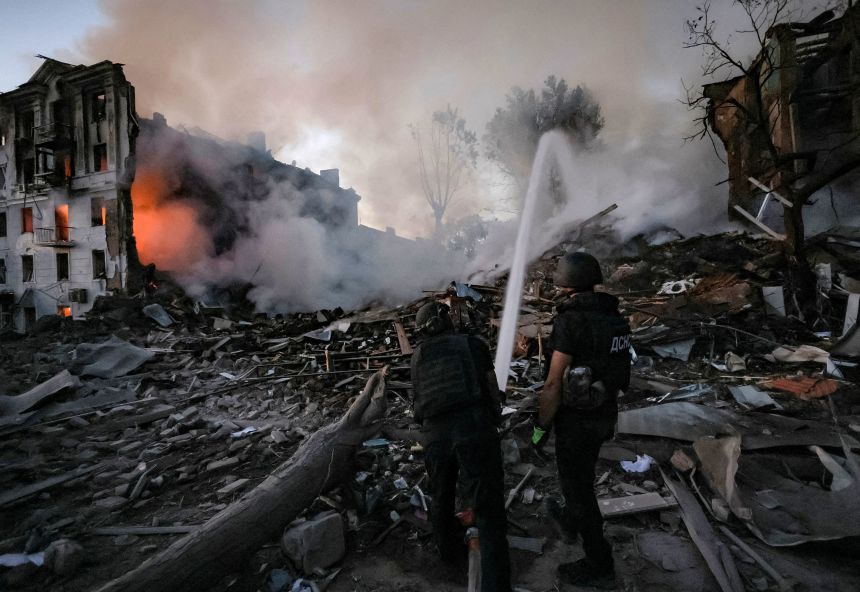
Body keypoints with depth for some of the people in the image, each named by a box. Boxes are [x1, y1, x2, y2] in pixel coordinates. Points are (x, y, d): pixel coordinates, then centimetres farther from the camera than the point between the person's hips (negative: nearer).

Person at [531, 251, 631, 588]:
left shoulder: (570, 322, -27)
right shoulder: (613, 317, 0)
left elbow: (553, 384, -24)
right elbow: (615, 369, 10)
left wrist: (541, 427, -12)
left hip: (576, 418, -8)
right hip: (604, 414, 9)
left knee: (578, 485, 9)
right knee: (580, 472, 30)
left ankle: (599, 566, 24)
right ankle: (571, 520, 54)